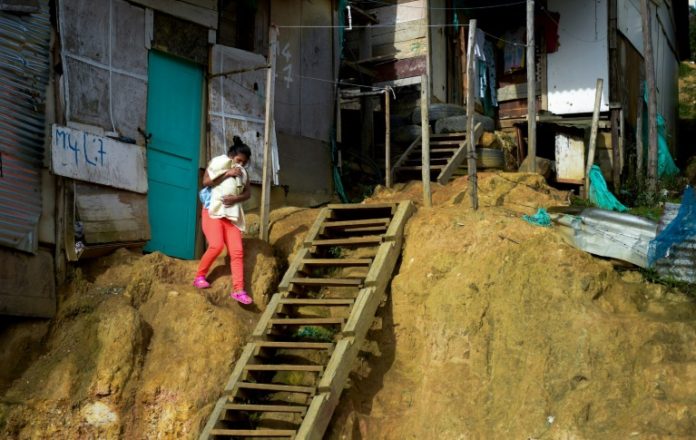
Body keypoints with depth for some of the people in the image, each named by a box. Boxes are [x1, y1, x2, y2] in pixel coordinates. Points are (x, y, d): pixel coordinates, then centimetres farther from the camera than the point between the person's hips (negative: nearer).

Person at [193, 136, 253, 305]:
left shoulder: (242, 172, 12)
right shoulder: (217, 162, 1)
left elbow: (247, 193, 6)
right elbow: (206, 182, -13)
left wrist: (235, 198, -14)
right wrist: (228, 173, -16)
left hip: (232, 215, 5)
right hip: (213, 211, -5)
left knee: (237, 251, -7)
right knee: (216, 245, -22)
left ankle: (238, 290, -10)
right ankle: (200, 277, -1)